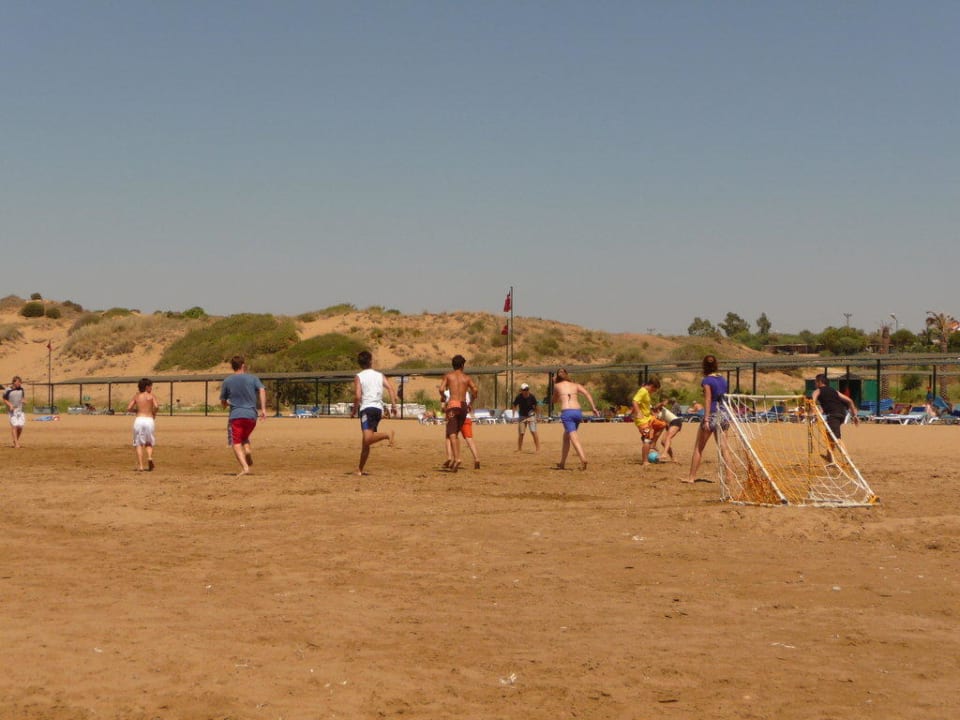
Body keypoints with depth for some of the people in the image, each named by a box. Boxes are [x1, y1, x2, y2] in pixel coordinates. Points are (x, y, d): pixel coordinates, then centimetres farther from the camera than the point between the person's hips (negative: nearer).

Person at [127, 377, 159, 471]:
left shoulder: (136, 396, 9)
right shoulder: (152, 396, 3)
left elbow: (128, 409, 4)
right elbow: (156, 406, -13)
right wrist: (154, 414, 6)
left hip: (138, 420, 1)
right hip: (149, 420, -1)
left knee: (139, 444, 6)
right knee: (149, 443, 15)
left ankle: (140, 466, -3)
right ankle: (150, 457, -14)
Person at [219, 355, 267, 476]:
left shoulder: (227, 381, 9)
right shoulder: (253, 378, 9)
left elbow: (223, 404, 14)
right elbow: (262, 390, -9)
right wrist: (263, 409, -11)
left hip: (236, 416, -2)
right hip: (252, 415, 2)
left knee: (236, 443, -4)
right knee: (244, 437, 26)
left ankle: (245, 467, -23)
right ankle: (247, 450, -5)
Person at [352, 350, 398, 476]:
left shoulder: (358, 377, 4)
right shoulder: (380, 375, 15)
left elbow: (358, 396, -8)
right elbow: (391, 388, 0)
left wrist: (354, 410, 4)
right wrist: (393, 404, -2)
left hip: (366, 408, -5)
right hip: (379, 409, 5)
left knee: (367, 439, -20)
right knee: (366, 441, 11)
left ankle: (386, 435, -43)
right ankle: (360, 469, 13)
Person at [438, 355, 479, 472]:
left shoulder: (448, 375, 7)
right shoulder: (467, 377, 11)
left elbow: (441, 389, -5)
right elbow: (476, 391, 0)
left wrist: (443, 397, 17)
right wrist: (470, 403, 16)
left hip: (452, 405, -3)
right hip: (463, 406, 3)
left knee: (452, 434, -12)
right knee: (456, 433, 18)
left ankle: (457, 458, -30)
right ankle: (455, 460, 13)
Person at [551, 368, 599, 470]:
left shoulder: (557, 386, 16)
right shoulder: (576, 385, 20)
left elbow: (555, 400, 30)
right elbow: (587, 393, 4)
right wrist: (594, 407, -1)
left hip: (566, 412, -4)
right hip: (578, 412, 4)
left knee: (574, 437, -17)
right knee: (566, 436, 22)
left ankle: (583, 459, -38)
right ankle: (562, 463, 28)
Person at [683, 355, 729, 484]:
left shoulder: (707, 380, -10)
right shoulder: (722, 379, 9)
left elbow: (707, 400, -15)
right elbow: (723, 397, 13)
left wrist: (706, 419, -17)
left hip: (711, 414, -6)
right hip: (722, 414, 6)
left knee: (698, 448, 2)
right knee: (722, 448, 9)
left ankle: (691, 476, 4)